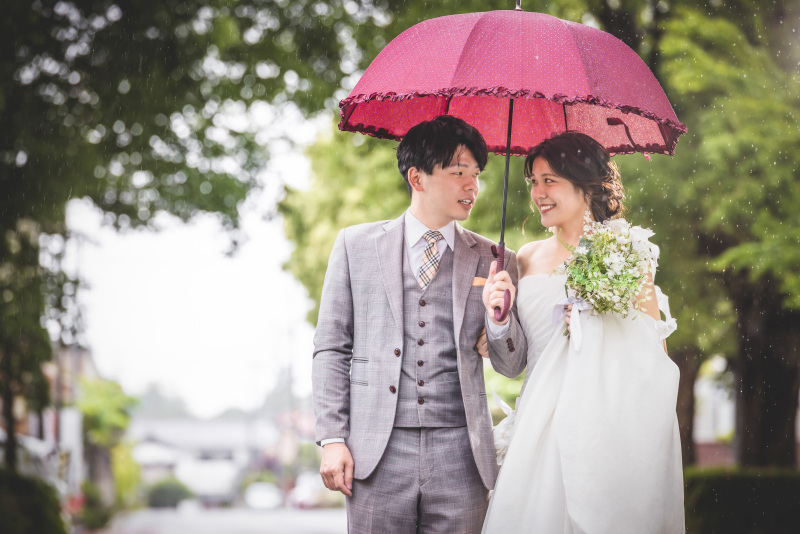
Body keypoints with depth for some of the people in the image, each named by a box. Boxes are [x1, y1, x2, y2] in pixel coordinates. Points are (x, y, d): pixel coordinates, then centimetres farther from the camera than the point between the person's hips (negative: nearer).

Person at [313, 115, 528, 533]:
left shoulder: (492, 260, 10)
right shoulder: (356, 244, 8)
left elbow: (512, 366, 11)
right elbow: (331, 348, 7)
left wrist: (497, 314, -9)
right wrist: (332, 439, -2)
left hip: (459, 452, 1)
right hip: (377, 453, -1)